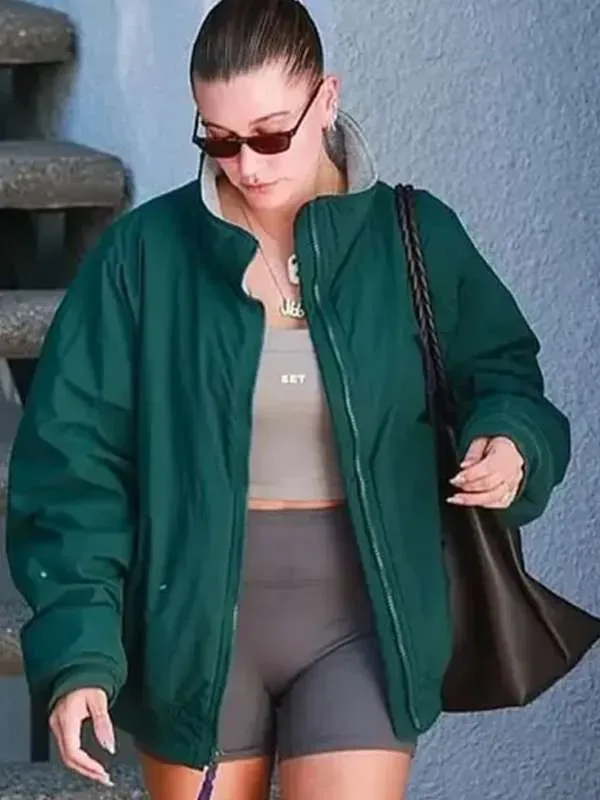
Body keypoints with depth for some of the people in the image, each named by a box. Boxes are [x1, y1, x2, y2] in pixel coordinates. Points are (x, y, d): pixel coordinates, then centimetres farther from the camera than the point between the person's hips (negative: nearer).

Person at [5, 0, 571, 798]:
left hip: (363, 618, -1)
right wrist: (77, 649, -14)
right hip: (196, 620, 1)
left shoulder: (417, 238, -3)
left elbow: (499, 372, 11)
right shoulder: (145, 253, -6)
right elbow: (75, 460, -6)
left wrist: (510, 442, -14)